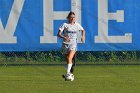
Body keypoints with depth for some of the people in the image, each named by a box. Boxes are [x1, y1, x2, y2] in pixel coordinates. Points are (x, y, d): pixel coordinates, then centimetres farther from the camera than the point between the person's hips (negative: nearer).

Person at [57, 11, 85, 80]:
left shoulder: (77, 25, 4)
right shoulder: (65, 25, -4)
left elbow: (83, 30, 24)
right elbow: (59, 34, -9)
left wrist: (83, 36, 5)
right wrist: (64, 37, -27)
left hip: (73, 44, -1)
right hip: (65, 44, 1)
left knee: (69, 58, -22)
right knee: (68, 60, 10)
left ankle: (68, 73, -28)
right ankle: (69, 72, 30)